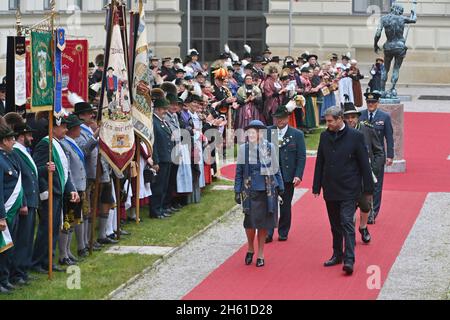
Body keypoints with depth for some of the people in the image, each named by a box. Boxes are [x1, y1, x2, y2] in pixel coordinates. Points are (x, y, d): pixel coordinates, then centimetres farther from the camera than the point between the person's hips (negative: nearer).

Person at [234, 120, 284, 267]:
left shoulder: (269, 147, 0)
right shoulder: (243, 149, -1)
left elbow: (275, 169, 8)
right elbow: (239, 171, 4)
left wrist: (280, 187, 9)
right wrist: (237, 191, 2)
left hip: (267, 191, 1)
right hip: (250, 191, -1)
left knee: (264, 223, 5)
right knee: (250, 222, -5)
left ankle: (260, 254, 18)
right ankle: (250, 249, 20)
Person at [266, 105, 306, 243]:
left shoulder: (297, 135, 0)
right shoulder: (267, 132, 4)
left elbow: (301, 157, 0)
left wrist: (298, 175, -9)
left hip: (288, 176, 0)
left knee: (285, 206, 8)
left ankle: (283, 232, 20)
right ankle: (268, 233, -1)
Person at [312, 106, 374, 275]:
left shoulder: (355, 136, -7)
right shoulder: (325, 136, 6)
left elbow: (364, 164, -4)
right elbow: (319, 162, 12)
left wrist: (368, 189, -4)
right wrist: (317, 187, 10)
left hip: (349, 190, -5)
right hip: (330, 190, 5)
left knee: (347, 223, -12)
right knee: (335, 225, 13)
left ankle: (349, 259, -15)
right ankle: (337, 255, 24)